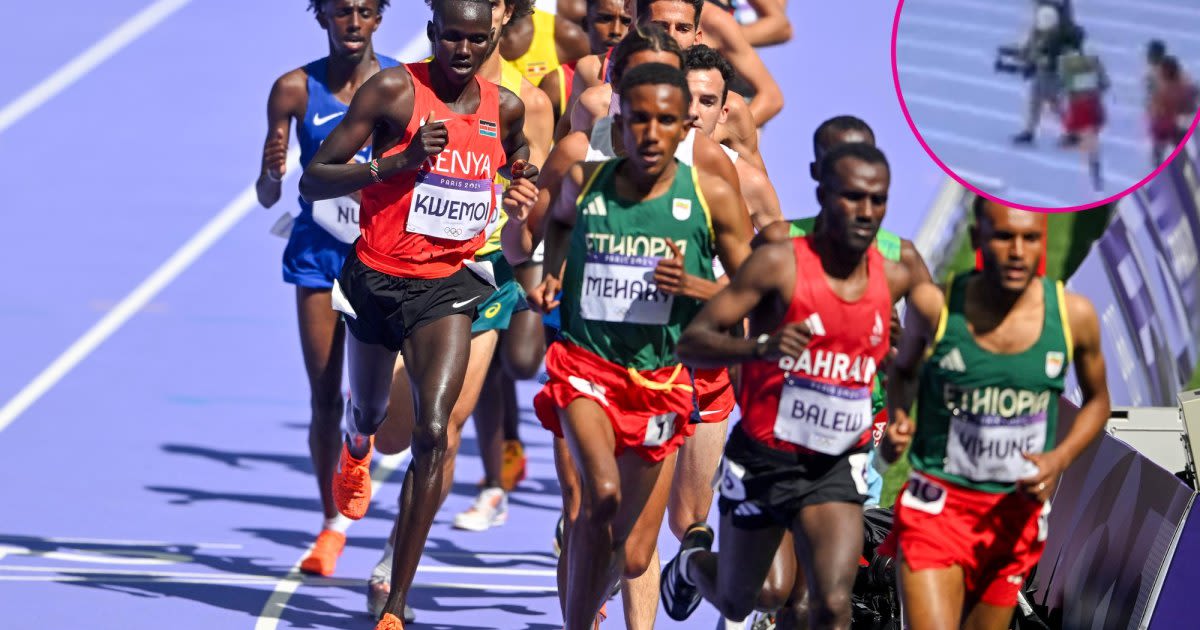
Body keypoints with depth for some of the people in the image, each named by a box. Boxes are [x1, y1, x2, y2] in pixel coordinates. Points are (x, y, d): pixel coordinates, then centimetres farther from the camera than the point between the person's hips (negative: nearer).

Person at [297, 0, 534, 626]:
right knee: (368, 413, 22)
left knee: (432, 433, -17)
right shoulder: (394, 91, -13)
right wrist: (398, 162, -27)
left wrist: (524, 178, 3)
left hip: (445, 288, 1)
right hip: (377, 279, -1)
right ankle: (355, 450, 65)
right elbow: (312, 180, -15)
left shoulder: (505, 108, 1)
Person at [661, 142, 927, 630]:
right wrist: (761, 347, -37)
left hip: (837, 466, 2)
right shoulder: (779, 264, -15)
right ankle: (692, 563, 55)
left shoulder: (895, 275, -2)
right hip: (764, 459, -2)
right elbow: (691, 343, -20)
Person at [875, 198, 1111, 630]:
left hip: (1015, 513, 3)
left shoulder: (1073, 316, -8)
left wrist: (1059, 460, -9)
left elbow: (1097, 401, 9)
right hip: (938, 507, -3)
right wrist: (897, 420, -11)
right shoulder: (934, 305, -11)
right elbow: (903, 370, 11)